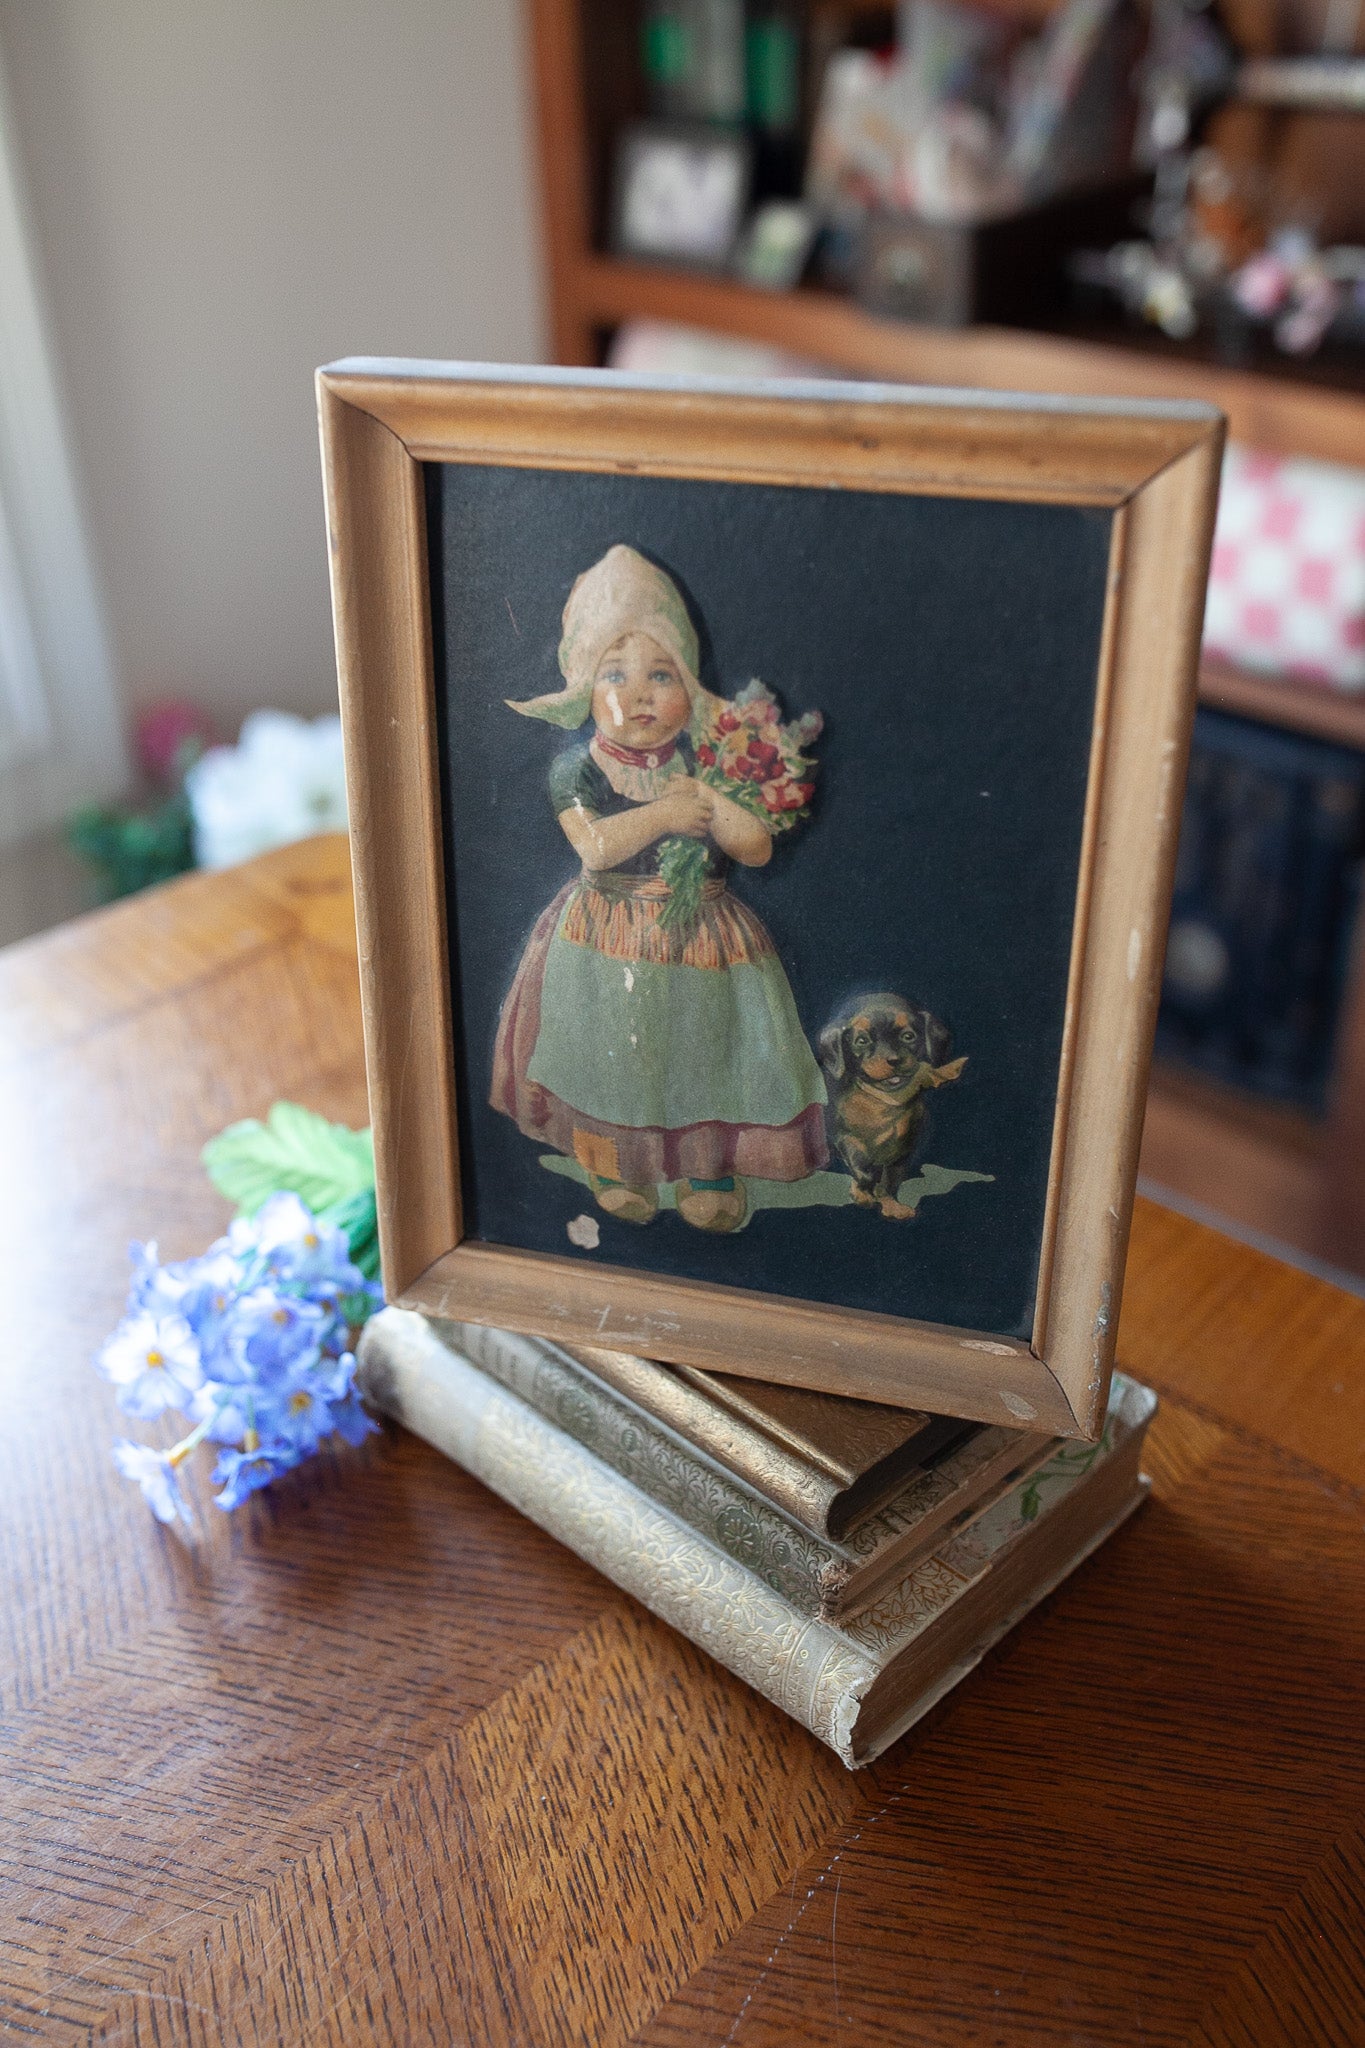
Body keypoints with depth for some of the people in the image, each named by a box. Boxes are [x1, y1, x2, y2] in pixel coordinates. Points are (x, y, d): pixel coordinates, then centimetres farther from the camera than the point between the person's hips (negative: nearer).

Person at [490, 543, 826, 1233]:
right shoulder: (577, 770, -9)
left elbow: (759, 847, -11)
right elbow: (595, 845, -24)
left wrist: (708, 798, -21)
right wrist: (662, 814, -22)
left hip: (700, 939, 1)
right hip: (606, 940, -1)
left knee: (704, 1046, 9)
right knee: (613, 1054, 7)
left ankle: (709, 1166, 29)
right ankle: (615, 1165, 28)